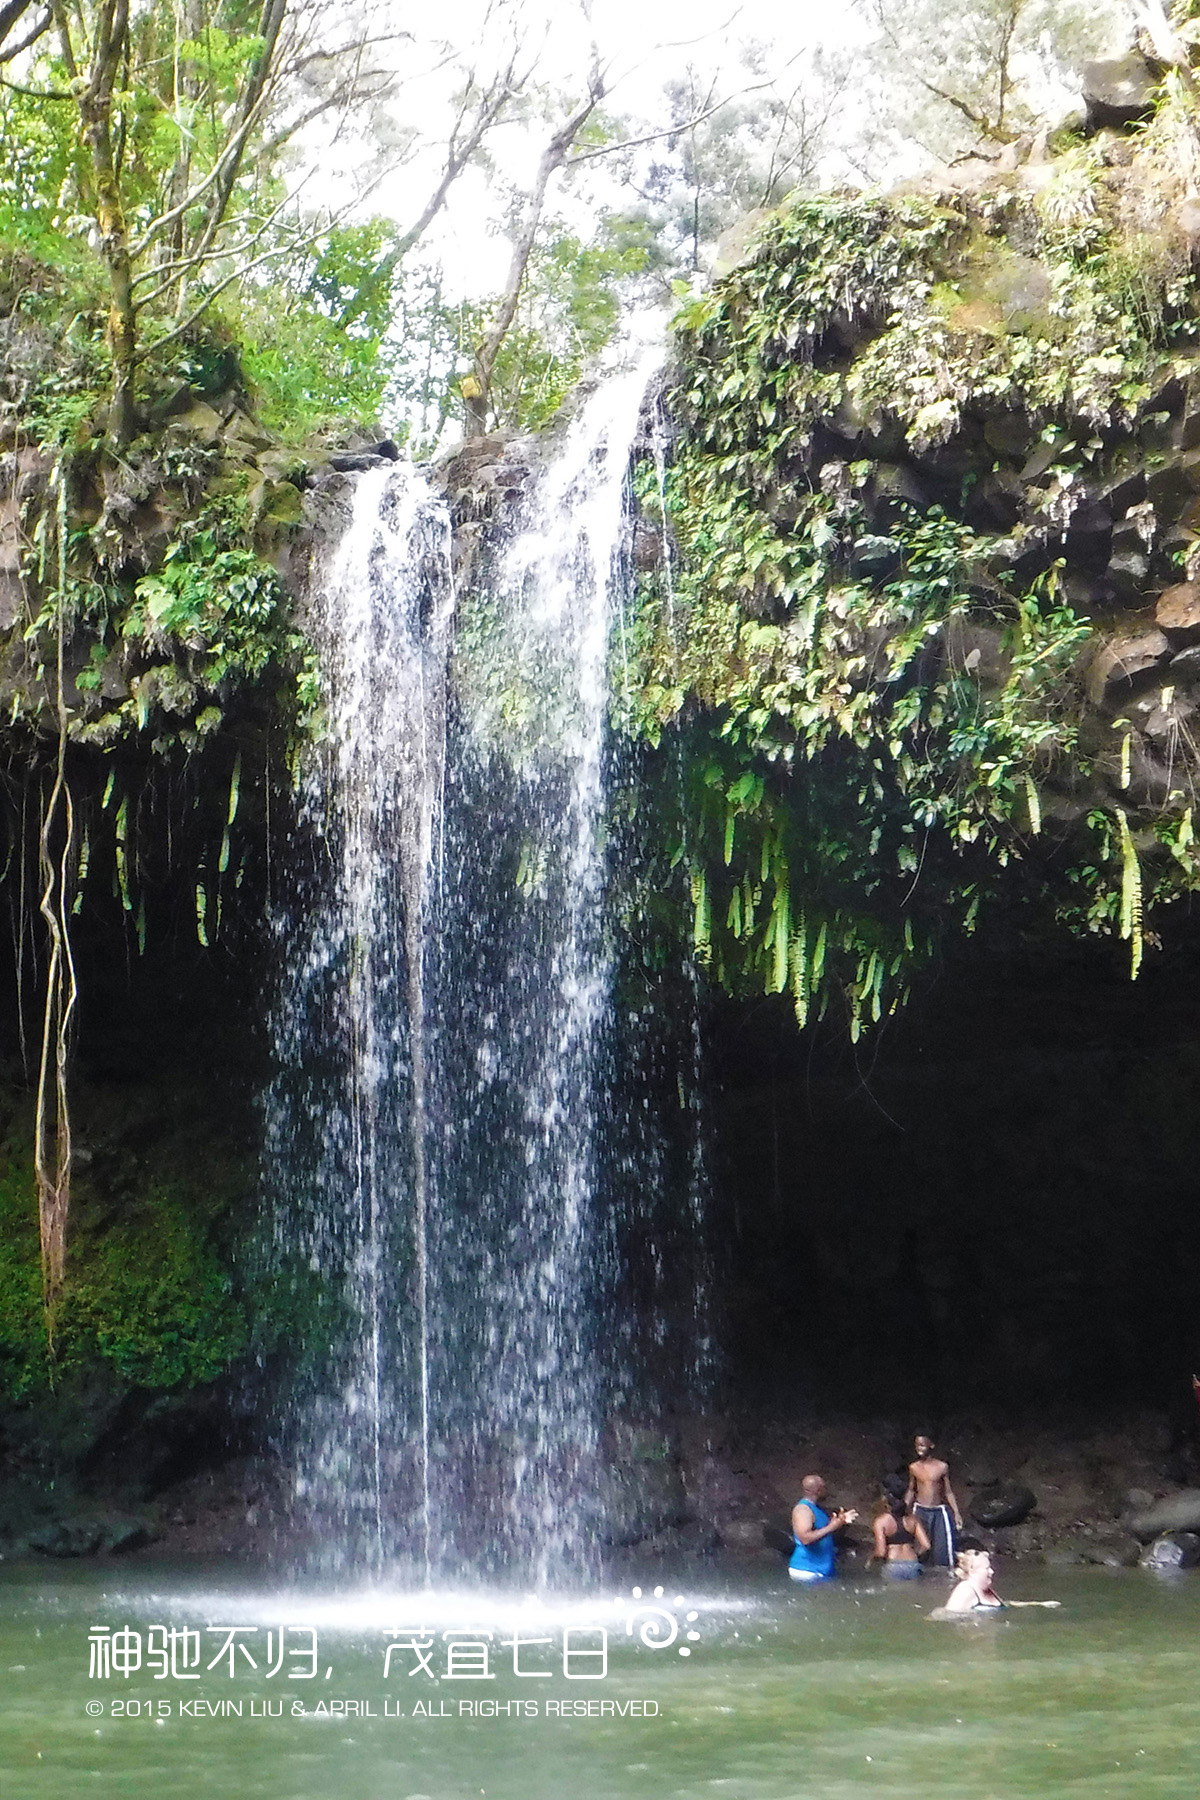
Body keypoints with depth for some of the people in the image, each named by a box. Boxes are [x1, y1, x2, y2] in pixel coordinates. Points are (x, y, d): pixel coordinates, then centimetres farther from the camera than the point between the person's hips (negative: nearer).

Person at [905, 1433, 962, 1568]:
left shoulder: (942, 1467, -3)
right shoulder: (913, 1467, 1)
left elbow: (948, 1492, 5)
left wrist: (956, 1513, 1)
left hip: (939, 1511, -1)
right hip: (920, 1510, 1)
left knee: (944, 1543, -6)